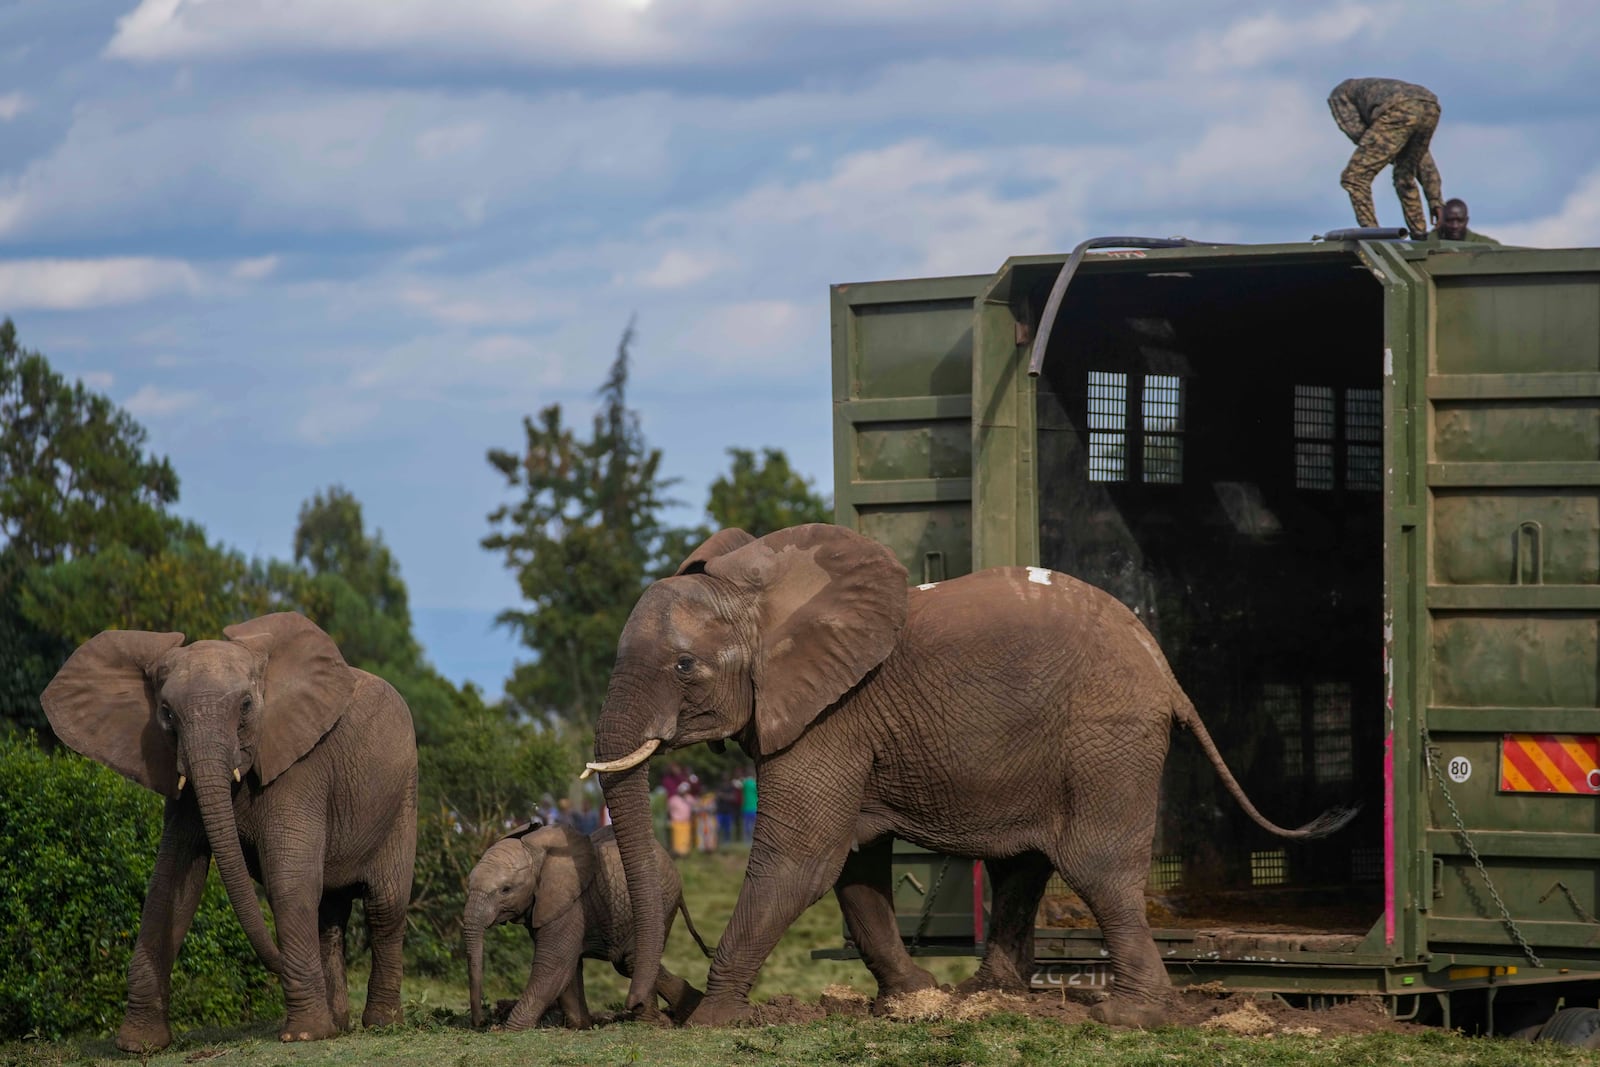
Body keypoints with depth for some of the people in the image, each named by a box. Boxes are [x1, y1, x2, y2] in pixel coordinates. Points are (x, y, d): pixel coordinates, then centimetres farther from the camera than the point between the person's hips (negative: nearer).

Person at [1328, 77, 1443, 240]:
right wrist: (1435, 200, 37)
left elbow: (1355, 130, 11)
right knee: (1405, 177, 28)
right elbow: (1424, 160, 39)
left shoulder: (1339, 94, 33)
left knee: (1354, 177, 2)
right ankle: (1420, 238, 24)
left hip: (1398, 114, -6)